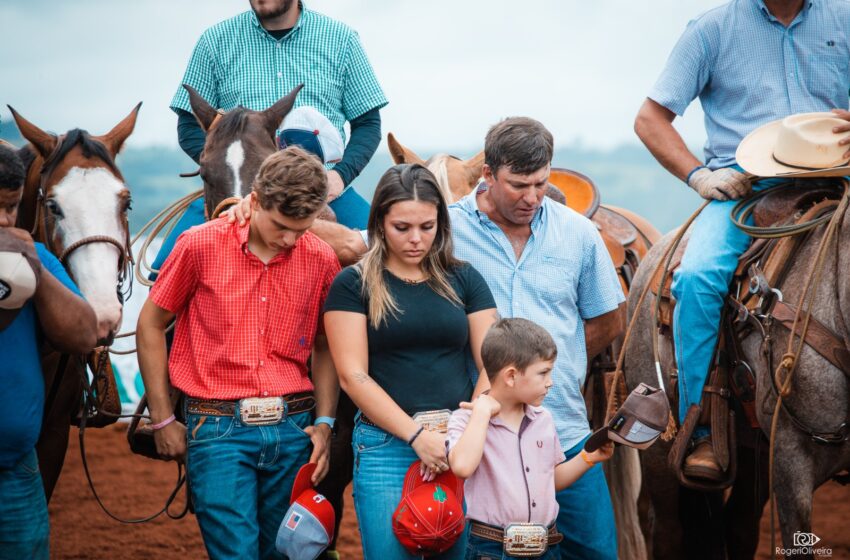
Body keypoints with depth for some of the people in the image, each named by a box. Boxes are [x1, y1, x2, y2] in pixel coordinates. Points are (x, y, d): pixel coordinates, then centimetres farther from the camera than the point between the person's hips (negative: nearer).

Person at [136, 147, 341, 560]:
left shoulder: (322, 260, 2)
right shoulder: (200, 246, -5)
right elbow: (150, 326, 3)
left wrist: (324, 423, 3)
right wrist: (162, 420, 3)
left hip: (292, 430, 3)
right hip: (219, 430, -3)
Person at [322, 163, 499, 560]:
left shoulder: (463, 280, 9)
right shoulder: (354, 285, 1)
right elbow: (352, 375, -7)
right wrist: (417, 435, -16)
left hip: (461, 445, 3)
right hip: (387, 445, -3)